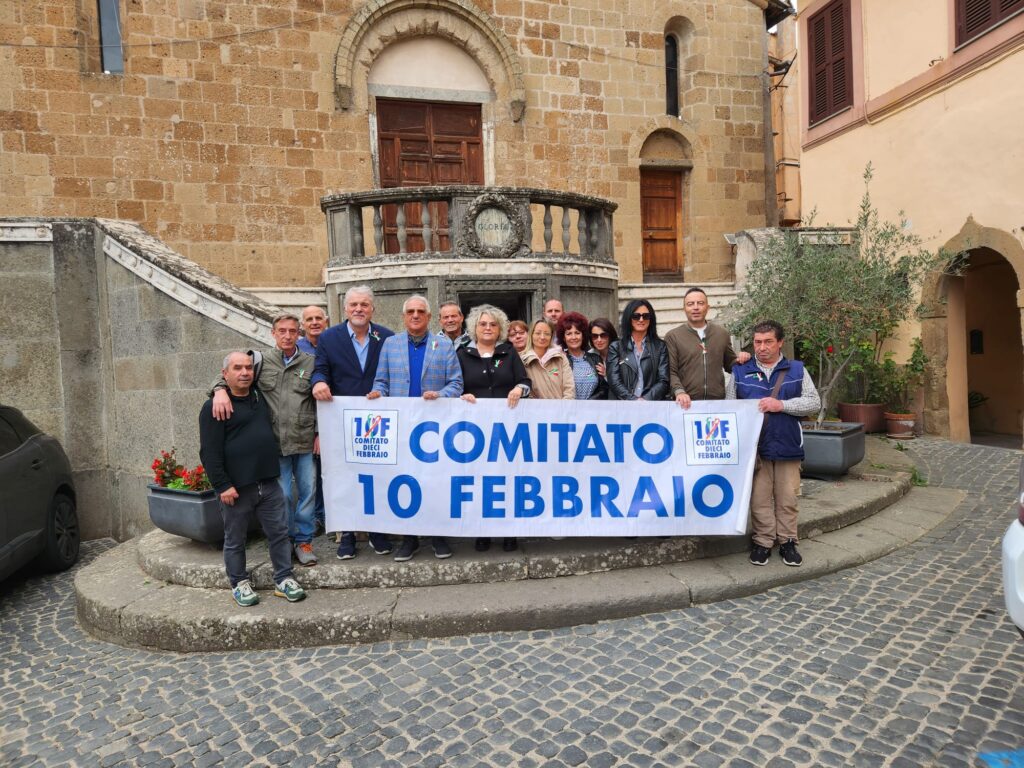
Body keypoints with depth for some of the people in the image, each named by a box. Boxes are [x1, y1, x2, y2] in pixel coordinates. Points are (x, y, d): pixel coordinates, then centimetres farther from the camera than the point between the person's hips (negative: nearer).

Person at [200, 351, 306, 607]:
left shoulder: (261, 398, 12)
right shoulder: (214, 407, -8)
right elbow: (209, 452, -12)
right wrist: (222, 485, -16)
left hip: (269, 483, 6)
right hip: (236, 488, -5)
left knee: (279, 532, 8)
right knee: (235, 540, 10)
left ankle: (283, 580, 19)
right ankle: (239, 584, 26)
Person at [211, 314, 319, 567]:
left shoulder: (310, 363, 5)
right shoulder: (261, 361, 2)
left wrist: (320, 434, 2)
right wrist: (220, 389, -24)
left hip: (305, 441, 1)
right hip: (275, 442, -1)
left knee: (308, 491, 7)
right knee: (282, 494, 7)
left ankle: (303, 541, 23)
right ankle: (286, 540, 24)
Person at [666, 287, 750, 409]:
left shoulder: (722, 333, 12)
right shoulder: (672, 336, 3)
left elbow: (729, 365, 21)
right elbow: (671, 372, -3)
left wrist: (740, 360, 1)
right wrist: (679, 392, -19)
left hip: (718, 401, 3)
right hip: (687, 403, -2)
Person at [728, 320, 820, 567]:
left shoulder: (797, 370, 7)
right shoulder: (740, 371, 6)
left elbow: (814, 402, 1)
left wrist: (782, 405, -13)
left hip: (787, 446, 0)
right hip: (755, 447, 0)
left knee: (787, 498, 6)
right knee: (760, 498, 4)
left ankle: (787, 542, 19)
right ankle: (762, 542, 15)